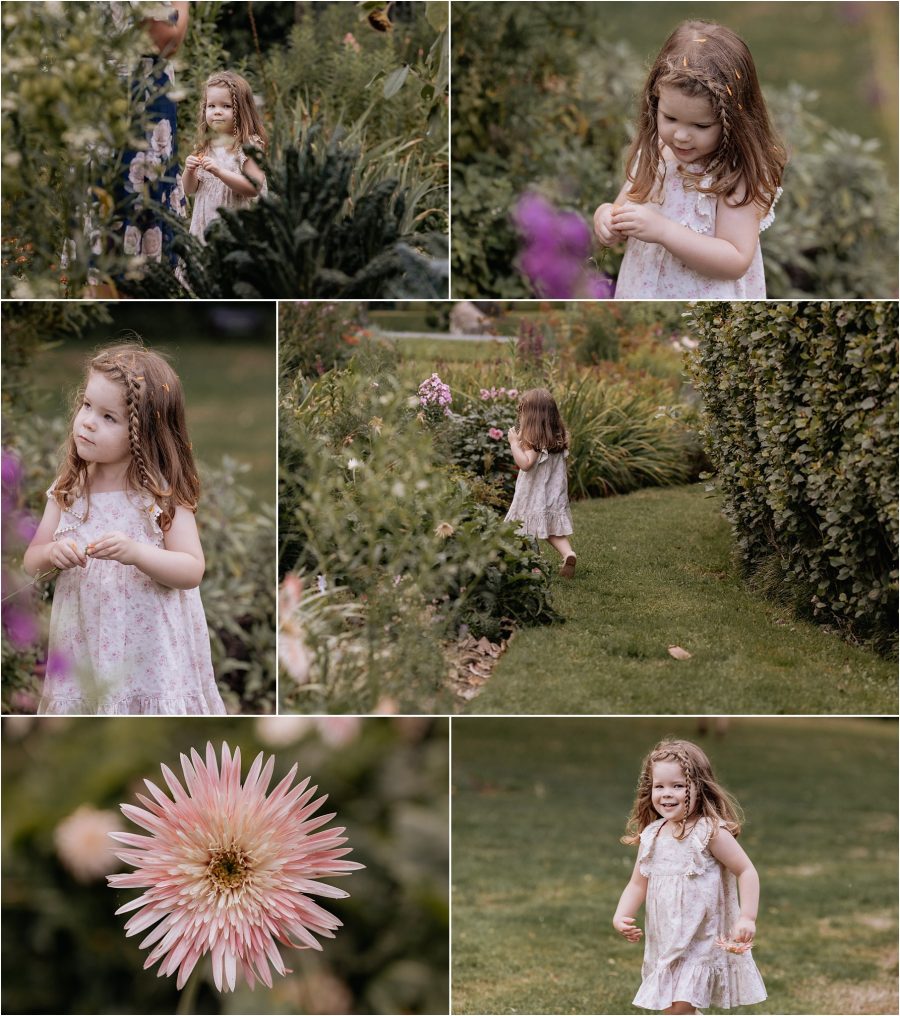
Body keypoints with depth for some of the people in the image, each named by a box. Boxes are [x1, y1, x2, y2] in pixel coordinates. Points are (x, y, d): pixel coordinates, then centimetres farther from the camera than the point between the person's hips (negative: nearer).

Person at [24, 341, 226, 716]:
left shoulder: (162, 493, -10)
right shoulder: (68, 491, 1)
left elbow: (192, 570, -13)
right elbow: (31, 561, 6)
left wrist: (136, 553, -28)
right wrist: (52, 553, -16)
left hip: (150, 649, -3)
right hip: (86, 641, 3)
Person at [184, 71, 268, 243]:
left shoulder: (249, 145, -8)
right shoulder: (205, 146, 10)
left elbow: (254, 187, -18)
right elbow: (189, 189, 14)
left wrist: (220, 172, -24)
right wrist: (189, 171, -8)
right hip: (205, 223, 5)